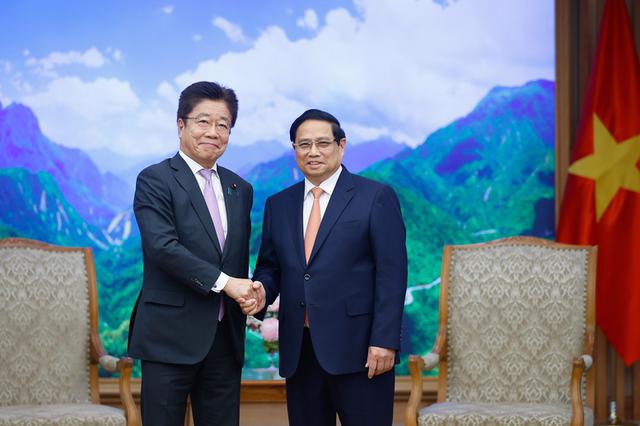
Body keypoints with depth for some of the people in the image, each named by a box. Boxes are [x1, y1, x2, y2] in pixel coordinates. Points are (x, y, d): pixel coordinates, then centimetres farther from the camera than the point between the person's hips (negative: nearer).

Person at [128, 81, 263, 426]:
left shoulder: (240, 190, 15)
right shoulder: (155, 180, -4)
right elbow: (163, 246, -16)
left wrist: (247, 294, -1)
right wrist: (224, 282, -18)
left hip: (226, 336, 6)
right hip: (171, 335, -5)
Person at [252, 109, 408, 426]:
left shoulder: (376, 197, 0)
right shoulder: (278, 205, 15)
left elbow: (391, 274, -6)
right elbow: (270, 266, 17)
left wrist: (384, 341, -13)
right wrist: (261, 290, -7)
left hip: (358, 349, -4)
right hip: (298, 351, 4)